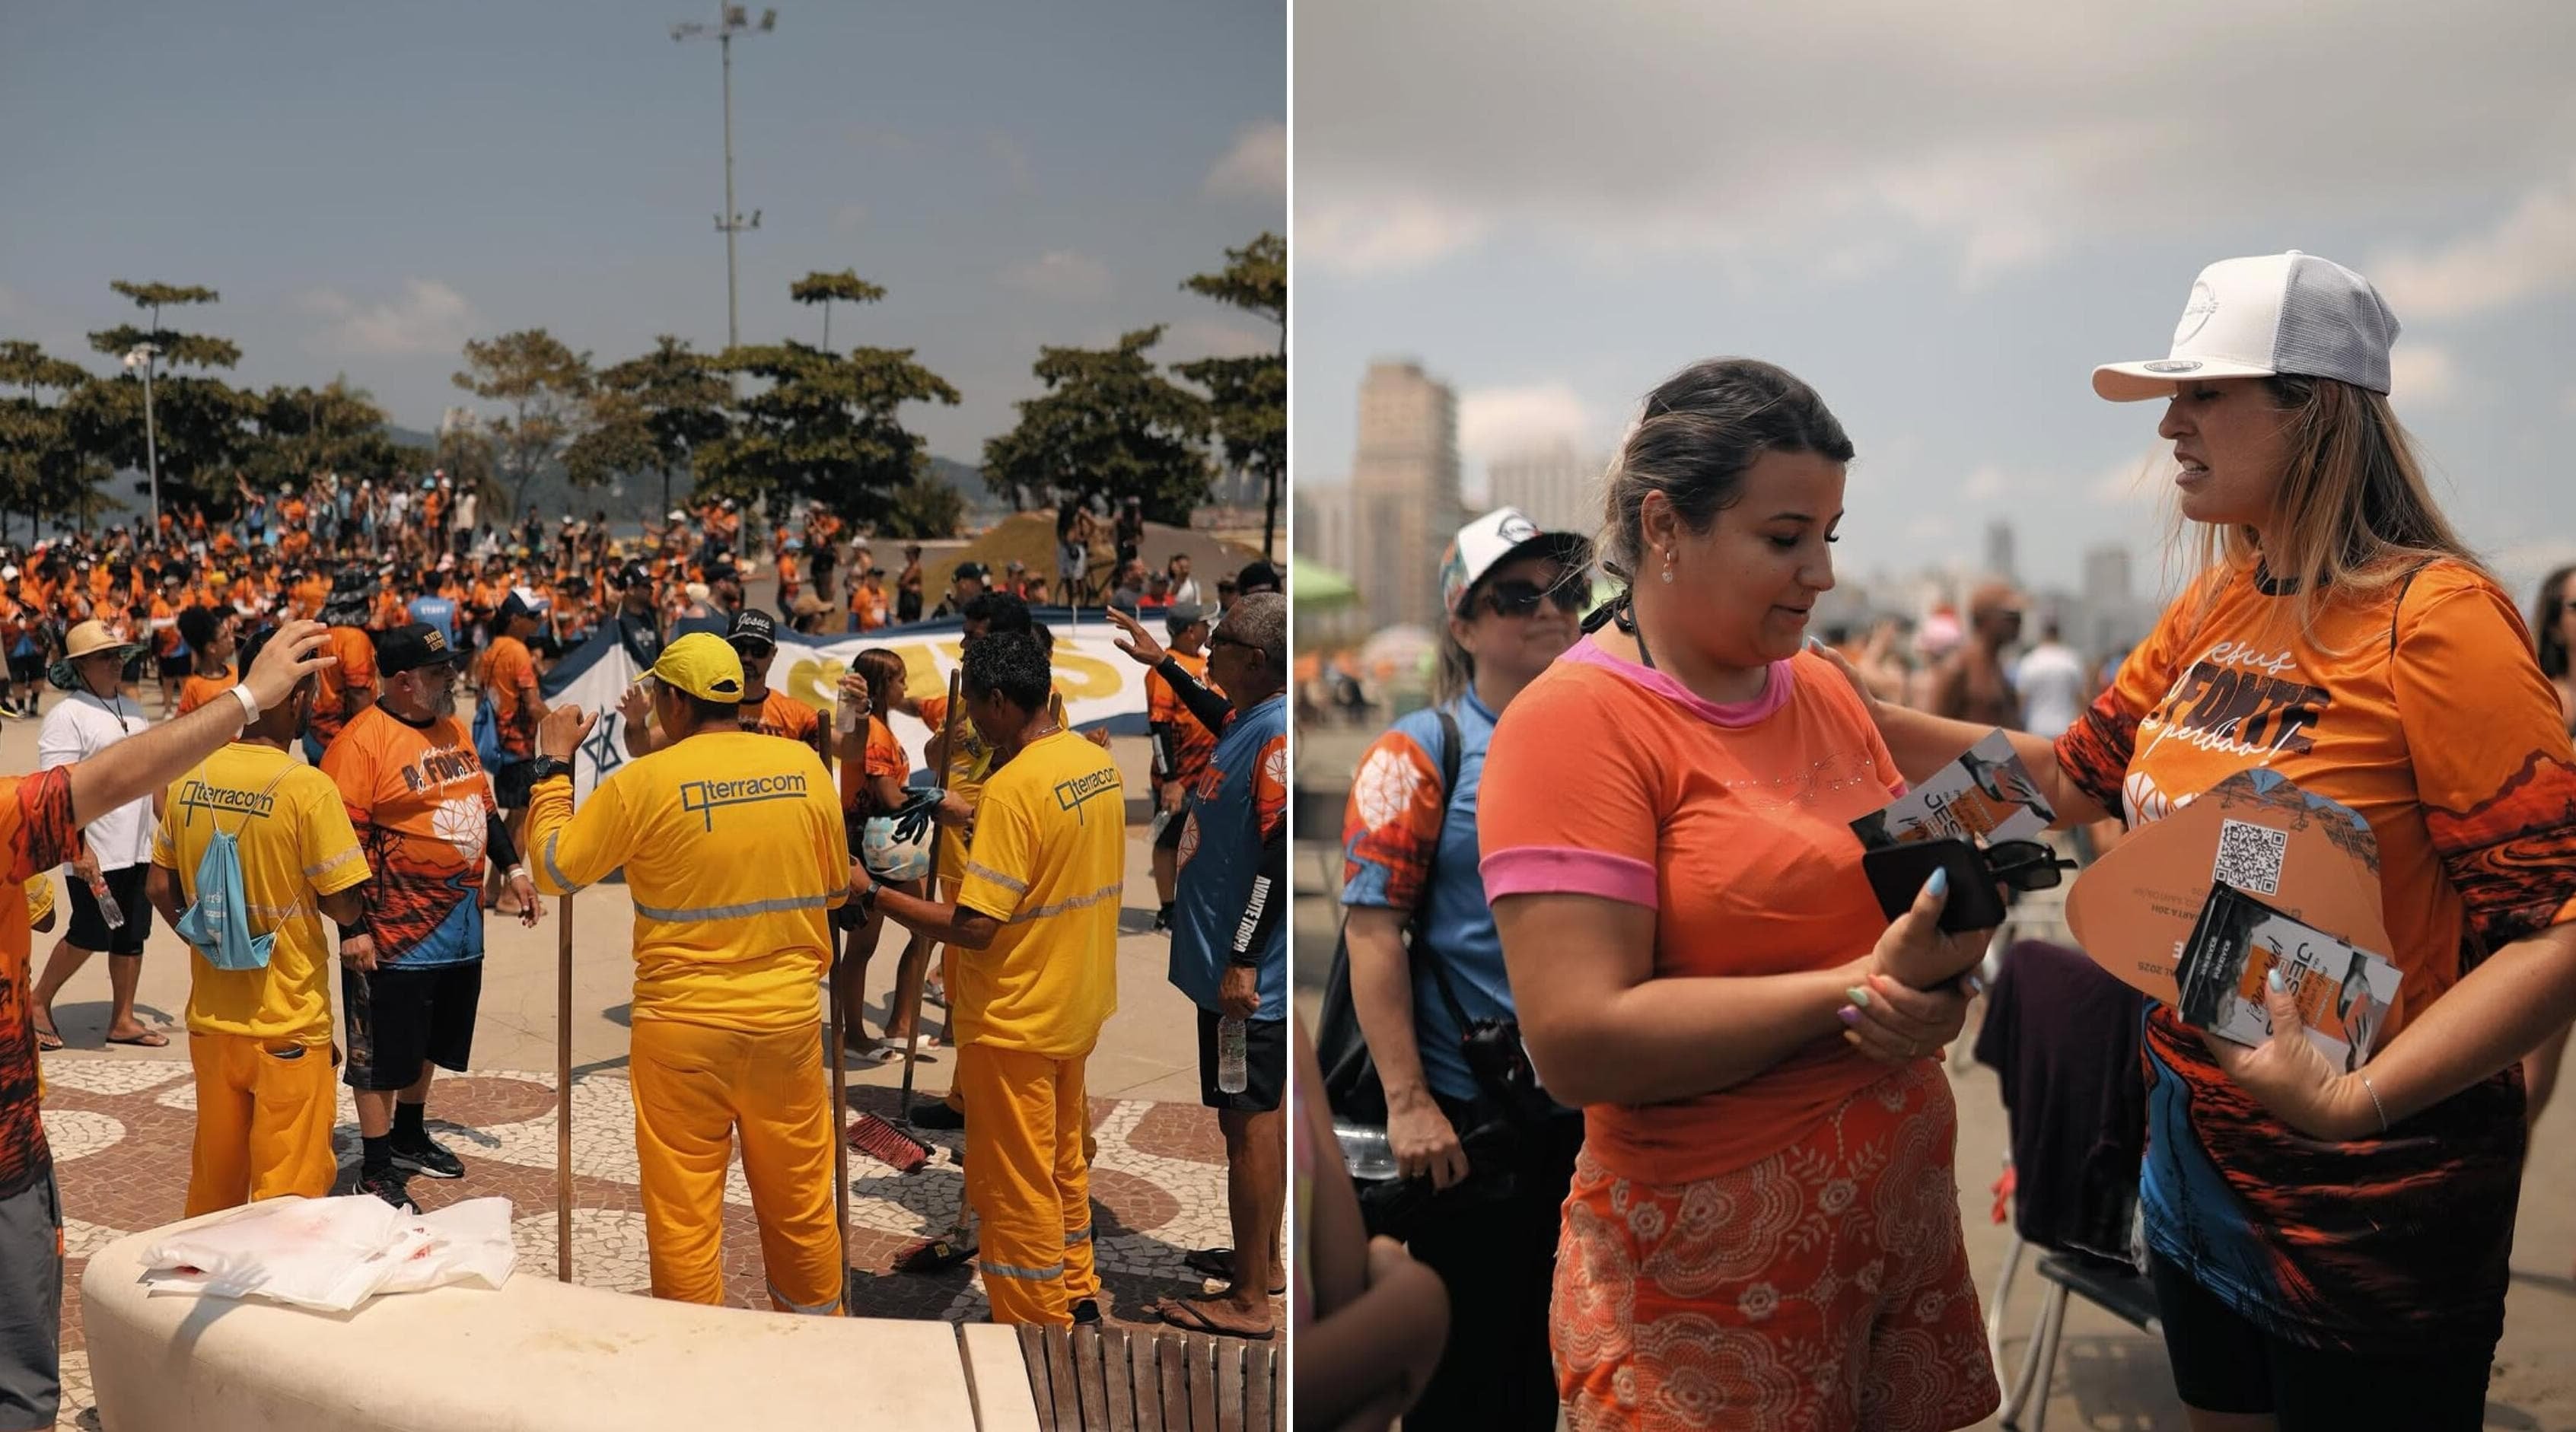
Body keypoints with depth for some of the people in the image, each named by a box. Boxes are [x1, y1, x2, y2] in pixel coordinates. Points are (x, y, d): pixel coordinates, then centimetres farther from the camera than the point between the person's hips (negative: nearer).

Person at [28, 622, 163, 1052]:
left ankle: (123, 1020, 20)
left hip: (138, 849, 7)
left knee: (131, 935, 11)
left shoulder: (131, 708, 12)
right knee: (88, 936, 1)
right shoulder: (66, 717, -11)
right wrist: (78, 849, -22)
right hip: (96, 854, -7)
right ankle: (39, 1003, 22)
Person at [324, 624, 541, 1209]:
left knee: (428, 1043, 22)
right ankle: (375, 1172, 16)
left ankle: (409, 1138, 40)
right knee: (381, 1056, 4)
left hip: (460, 929, 8)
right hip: (396, 935, -8)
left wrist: (511, 868, 13)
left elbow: (483, 804, 20)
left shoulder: (454, 728, 9)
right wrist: (353, 928, -19)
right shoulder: (363, 741, -16)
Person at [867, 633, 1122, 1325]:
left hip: (1015, 1022, -8)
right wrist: (972, 817, 14)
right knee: (1064, 1162, 24)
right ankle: (1078, 1296, 39)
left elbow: (974, 928, -27)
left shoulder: (1013, 787, -25)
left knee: (1016, 1189, 7)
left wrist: (873, 893, -18)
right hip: (1080, 1007, 8)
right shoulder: (1099, 763, 1)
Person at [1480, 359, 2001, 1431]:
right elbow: (1578, 1044, -23)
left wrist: (1935, 995, -9)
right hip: (1710, 1278, -7)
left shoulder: (1823, 690, 6)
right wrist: (1862, 987, -21)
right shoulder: (1574, 724, -16)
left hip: (1908, 1218, 7)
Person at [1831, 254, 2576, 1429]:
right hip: (2196, 1165, 7)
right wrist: (1857, 716, 0)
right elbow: (2073, 778, 9)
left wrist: (2354, 1099, -31)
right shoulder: (2212, 609, 2)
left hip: (2368, 1211, -7)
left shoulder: (2431, 616, -19)